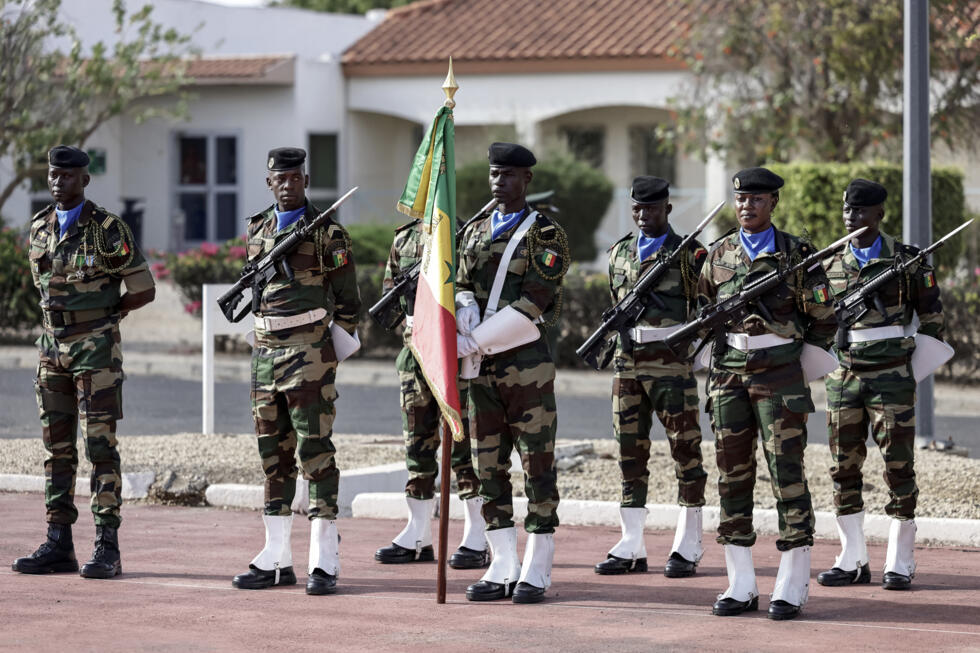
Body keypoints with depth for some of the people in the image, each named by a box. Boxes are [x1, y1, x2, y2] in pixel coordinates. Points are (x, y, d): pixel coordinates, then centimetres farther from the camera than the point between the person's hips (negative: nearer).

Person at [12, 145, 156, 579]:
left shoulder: (108, 229, -8)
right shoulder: (39, 229, 9)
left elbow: (143, 290, -6)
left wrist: (102, 315, 1)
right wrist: (62, 315, 11)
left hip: (96, 348, -6)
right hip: (52, 347, 6)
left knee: (99, 446, -7)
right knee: (57, 448, 6)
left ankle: (107, 549, -5)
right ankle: (58, 546, 10)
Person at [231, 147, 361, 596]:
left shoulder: (328, 233, -4)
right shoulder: (258, 230, 13)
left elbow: (347, 301, -1)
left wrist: (331, 352, -2)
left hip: (309, 352, -6)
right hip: (265, 351, 6)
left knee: (314, 450, -8)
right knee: (274, 454, 9)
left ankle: (324, 563, -8)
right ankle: (275, 559, 15)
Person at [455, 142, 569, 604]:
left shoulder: (546, 235, -5)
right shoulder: (475, 232, 15)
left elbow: (532, 304, -14)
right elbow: (463, 288, 13)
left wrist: (474, 340, -17)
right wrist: (465, 311, -12)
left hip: (527, 363, -6)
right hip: (483, 368, 6)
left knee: (537, 465, -2)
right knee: (489, 466, 6)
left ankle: (536, 571, 2)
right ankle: (504, 569, 12)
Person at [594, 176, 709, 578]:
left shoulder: (688, 253, 0)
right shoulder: (620, 253, 15)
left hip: (672, 359, -5)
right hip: (628, 359, 5)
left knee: (685, 448, -3)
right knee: (630, 449, 6)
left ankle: (687, 548, 1)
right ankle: (631, 548, 11)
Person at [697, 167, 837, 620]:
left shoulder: (797, 253, 0)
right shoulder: (718, 254, 10)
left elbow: (824, 320, 5)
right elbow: (701, 309, 21)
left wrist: (802, 362, 4)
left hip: (780, 370, -4)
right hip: (729, 370, 4)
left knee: (787, 472, -6)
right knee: (732, 473, 4)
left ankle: (792, 587, -2)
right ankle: (741, 586, 11)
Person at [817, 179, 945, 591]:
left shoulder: (906, 260, 0)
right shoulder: (832, 265, 10)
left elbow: (931, 314, 6)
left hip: (892, 375, -4)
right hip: (844, 375, 4)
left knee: (898, 464, -2)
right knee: (844, 466, 4)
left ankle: (900, 564, 4)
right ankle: (852, 560, 12)